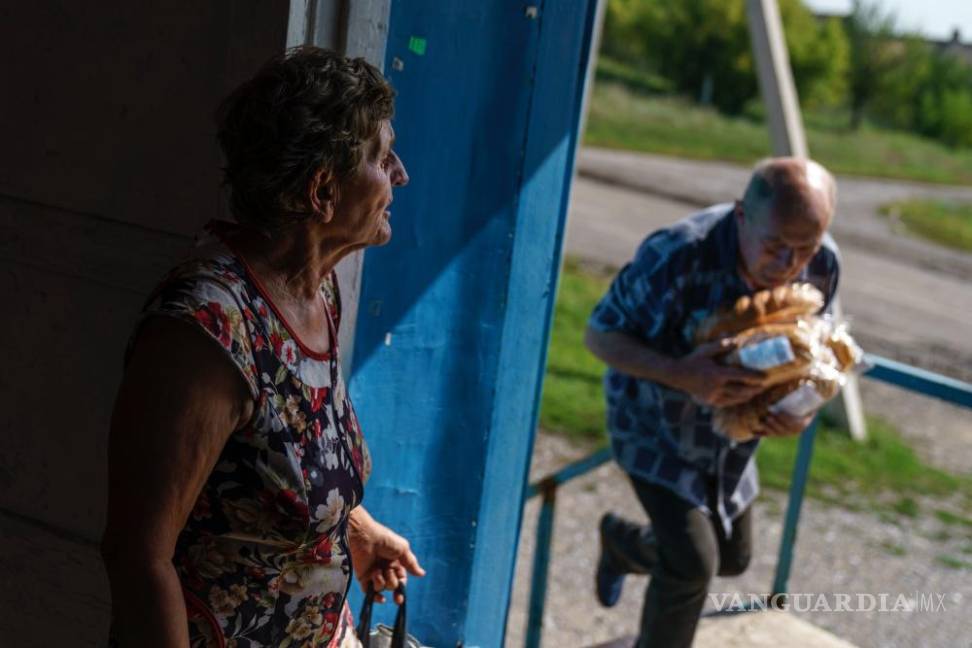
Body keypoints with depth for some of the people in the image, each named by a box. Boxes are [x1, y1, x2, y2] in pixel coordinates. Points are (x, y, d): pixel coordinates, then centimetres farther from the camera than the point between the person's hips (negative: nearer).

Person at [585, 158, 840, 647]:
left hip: (731, 428, 6)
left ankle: (622, 542, 50)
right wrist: (681, 374, -41)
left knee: (732, 558, 21)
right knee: (692, 562, -15)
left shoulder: (823, 265, -17)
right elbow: (598, 335, -25)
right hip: (654, 423, -6)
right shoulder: (676, 257, -35)